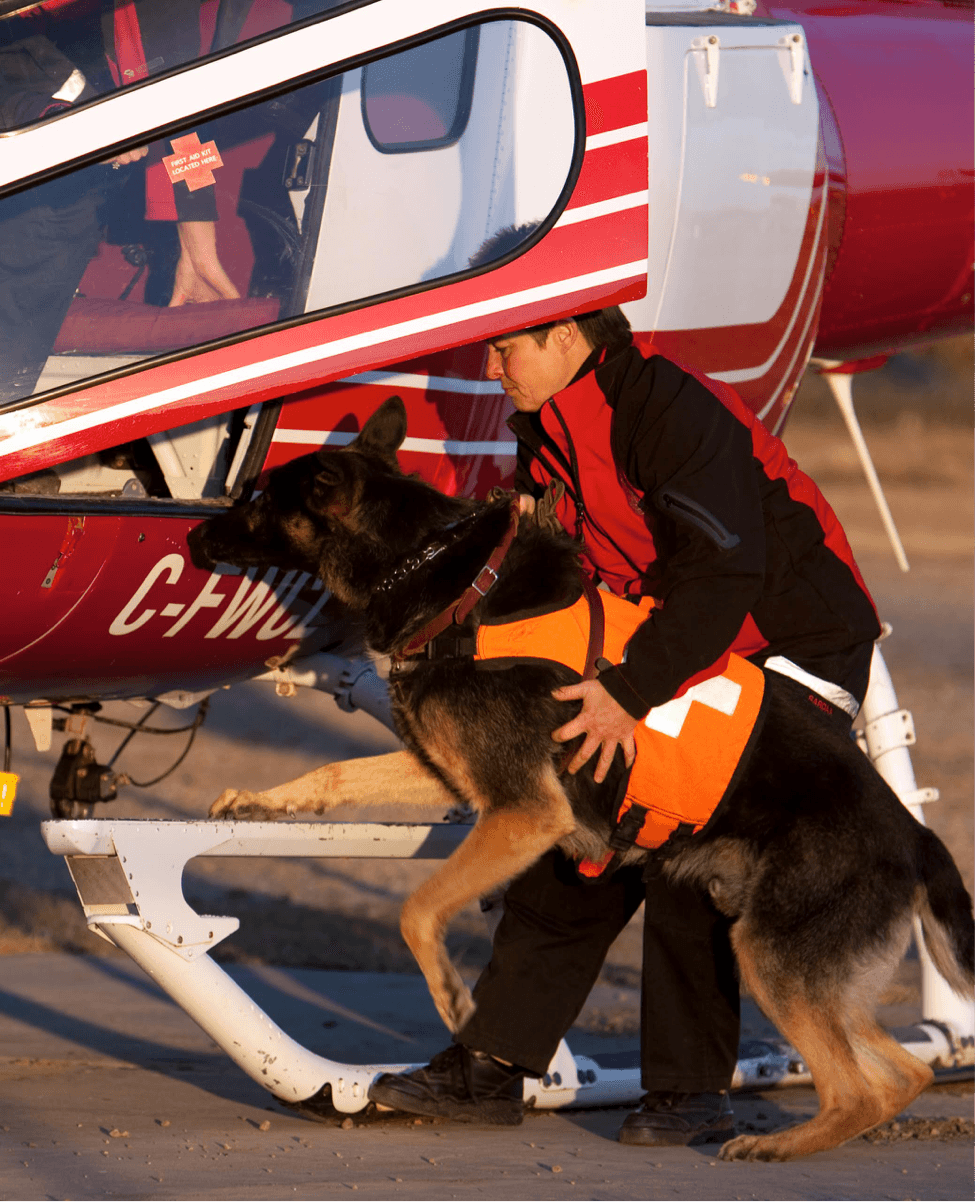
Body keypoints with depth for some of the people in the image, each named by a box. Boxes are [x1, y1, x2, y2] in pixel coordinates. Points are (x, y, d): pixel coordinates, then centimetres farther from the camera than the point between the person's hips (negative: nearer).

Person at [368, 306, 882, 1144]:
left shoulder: (676, 411, -24)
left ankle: (693, 1091, -9)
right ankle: (492, 1065, 10)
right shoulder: (551, 437, 5)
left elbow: (722, 570, -31)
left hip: (793, 653, -9)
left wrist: (631, 690, -34)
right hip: (686, 651, 9)